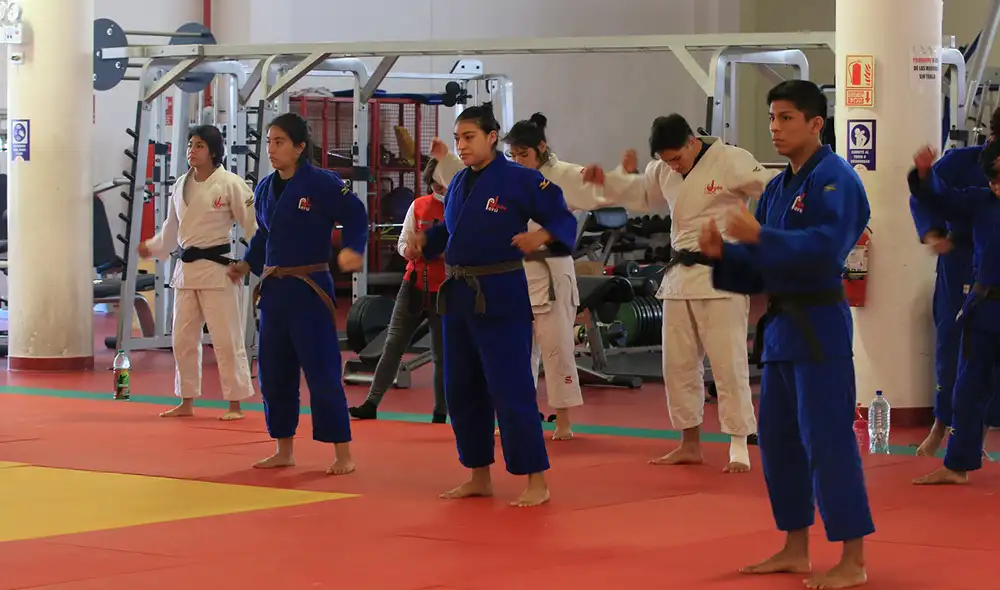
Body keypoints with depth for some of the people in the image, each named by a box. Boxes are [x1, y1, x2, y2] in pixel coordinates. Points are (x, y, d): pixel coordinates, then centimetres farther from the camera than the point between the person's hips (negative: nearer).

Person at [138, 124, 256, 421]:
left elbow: (253, 223, -10)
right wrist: (152, 247, 32)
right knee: (183, 338, 10)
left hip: (217, 267, -6)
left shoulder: (230, 184, -9)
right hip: (187, 268, 6)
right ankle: (187, 402, 22)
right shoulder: (182, 185, 9)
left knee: (226, 338, -4)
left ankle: (235, 405, 5)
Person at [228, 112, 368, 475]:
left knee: (322, 370, -7)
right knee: (274, 372, 11)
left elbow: (355, 216, -9)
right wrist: (247, 264, 8)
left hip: (309, 289, -7)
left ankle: (343, 453, 0)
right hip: (273, 290, 7)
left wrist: (352, 249, -25)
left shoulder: (322, 184, -12)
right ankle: (284, 451, 23)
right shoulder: (266, 188, 9)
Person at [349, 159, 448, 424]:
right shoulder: (418, 205, 4)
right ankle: (371, 404, 3)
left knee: (442, 354, 4)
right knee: (393, 345, 1)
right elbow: (403, 243, 8)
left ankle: (440, 413, 16)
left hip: (444, 291, -3)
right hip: (414, 286, 3)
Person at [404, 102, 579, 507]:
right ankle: (479, 477, 24)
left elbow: (564, 219, -11)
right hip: (458, 295, 8)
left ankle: (536, 482, -2)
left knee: (511, 389, -9)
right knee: (462, 389, 12)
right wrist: (424, 241, 6)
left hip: (501, 296, -8)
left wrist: (541, 236, -29)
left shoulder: (520, 180, -10)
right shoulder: (458, 184, 11)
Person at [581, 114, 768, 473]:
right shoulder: (663, 171, 7)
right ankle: (690, 444, 24)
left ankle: (739, 449, 1)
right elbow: (641, 194, 24)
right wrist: (606, 180, 9)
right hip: (680, 274, 7)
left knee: (728, 362, -7)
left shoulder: (732, 162, -14)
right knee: (678, 363, 12)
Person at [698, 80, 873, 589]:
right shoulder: (778, 187, 15)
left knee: (827, 439, -9)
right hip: (781, 323, 9)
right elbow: (759, 264, 17)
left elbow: (827, 247, -25)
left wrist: (760, 237, -28)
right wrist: (723, 254, -2)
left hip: (819, 324, -9)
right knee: (777, 440, 13)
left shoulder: (835, 180, -12)